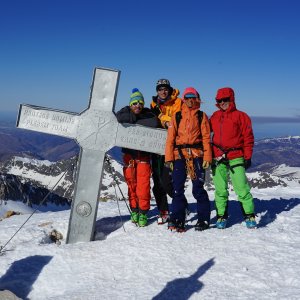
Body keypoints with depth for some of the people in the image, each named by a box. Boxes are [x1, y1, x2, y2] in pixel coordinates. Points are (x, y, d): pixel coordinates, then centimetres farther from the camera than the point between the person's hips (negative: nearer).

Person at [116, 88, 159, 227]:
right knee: (131, 184, 4)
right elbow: (120, 118, -19)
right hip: (129, 154, 1)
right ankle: (134, 210, 19)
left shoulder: (147, 114, 1)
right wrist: (135, 117, -13)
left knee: (143, 185, -7)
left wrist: (135, 122, -14)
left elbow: (154, 123, -20)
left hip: (143, 155, -1)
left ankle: (143, 212, 4)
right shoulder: (126, 111, 4)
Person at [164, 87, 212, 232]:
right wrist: (169, 157, -1)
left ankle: (203, 219, 10)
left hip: (197, 155, -2)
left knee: (198, 188, -1)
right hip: (179, 155, 2)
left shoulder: (201, 116, 9)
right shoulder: (177, 116, 13)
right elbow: (170, 137, 8)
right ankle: (177, 220, 3)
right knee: (177, 188, -2)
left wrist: (207, 157, -6)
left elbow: (206, 137, 4)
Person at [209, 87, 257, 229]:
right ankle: (221, 216, 15)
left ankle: (249, 215, 7)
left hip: (235, 158, -3)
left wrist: (247, 157, -3)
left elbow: (248, 137, 1)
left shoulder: (240, 116, 2)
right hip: (218, 158, 3)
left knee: (242, 188, -5)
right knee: (220, 189, 5)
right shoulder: (215, 116, 14)